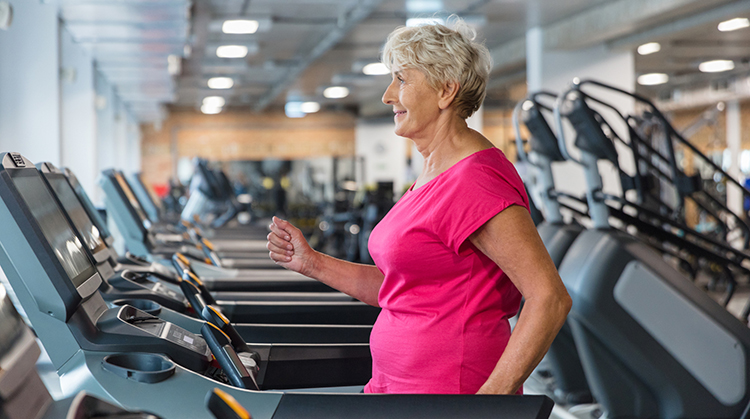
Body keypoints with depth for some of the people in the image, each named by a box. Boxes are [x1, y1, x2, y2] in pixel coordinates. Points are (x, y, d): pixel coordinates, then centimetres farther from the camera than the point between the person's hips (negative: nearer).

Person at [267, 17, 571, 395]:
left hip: (450, 386, -8)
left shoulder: (477, 180, -17)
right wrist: (310, 263, 9)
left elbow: (551, 298, -22)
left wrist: (492, 395, -24)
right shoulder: (432, 175, 12)